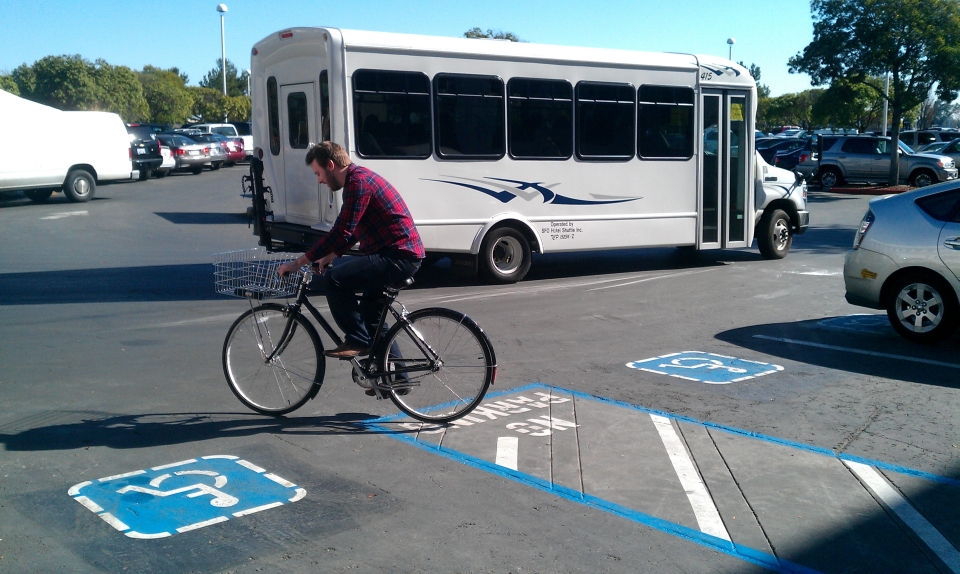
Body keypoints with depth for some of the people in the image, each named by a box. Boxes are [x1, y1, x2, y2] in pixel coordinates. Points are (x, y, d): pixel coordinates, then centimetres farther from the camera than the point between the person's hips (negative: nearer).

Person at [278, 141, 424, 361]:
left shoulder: (358, 182, -16)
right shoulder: (358, 178, 17)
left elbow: (342, 233, -22)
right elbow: (349, 231, 26)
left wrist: (299, 262, -18)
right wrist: (331, 255, 15)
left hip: (397, 256, -11)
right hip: (401, 255, 11)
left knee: (333, 280, -20)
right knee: (370, 320, 21)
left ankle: (357, 341, -8)